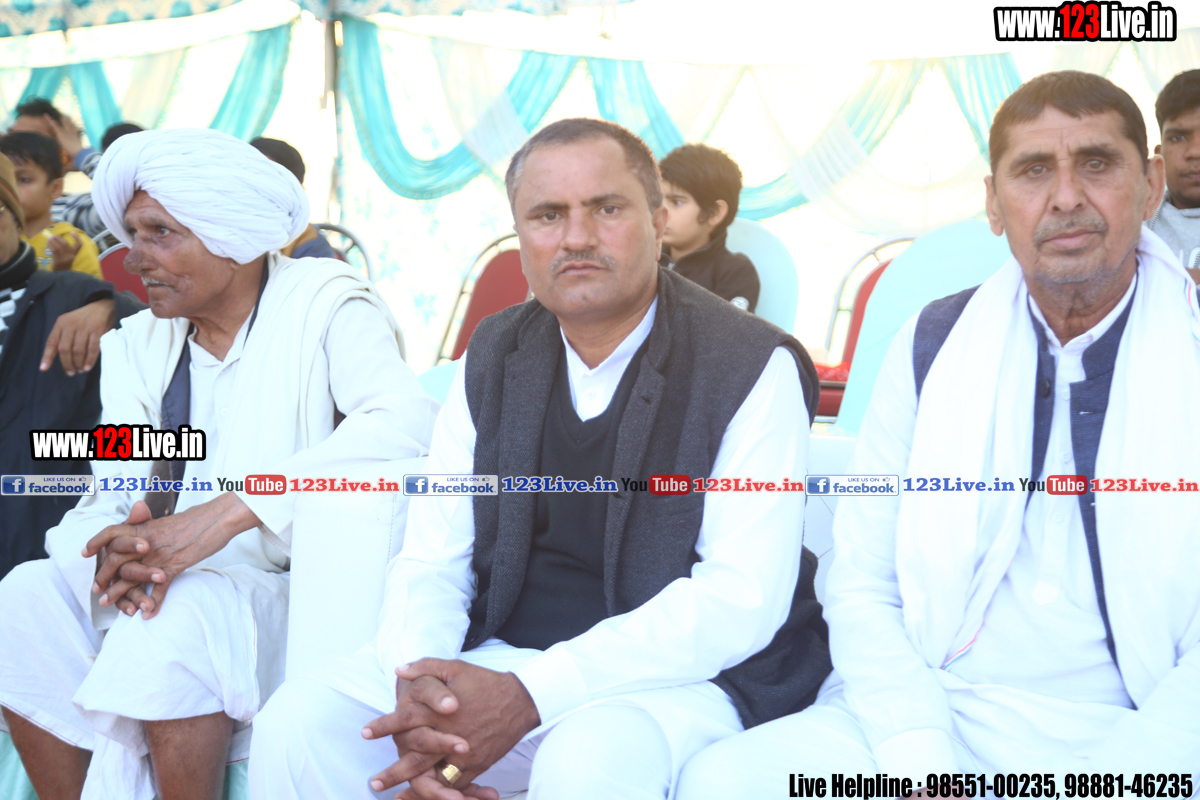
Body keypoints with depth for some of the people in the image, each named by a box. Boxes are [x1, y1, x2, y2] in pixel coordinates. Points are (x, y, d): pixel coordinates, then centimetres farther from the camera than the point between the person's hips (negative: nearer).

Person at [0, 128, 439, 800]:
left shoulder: (323, 306, -5)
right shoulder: (138, 346, 13)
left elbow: (406, 422, -25)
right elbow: (109, 496, 5)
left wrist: (232, 510, -32)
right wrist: (115, 545, -23)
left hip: (286, 591, -5)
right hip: (167, 588, 6)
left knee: (178, 615, -33)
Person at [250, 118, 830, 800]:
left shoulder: (756, 367, -10)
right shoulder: (494, 357, 7)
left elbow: (741, 599, -18)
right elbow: (432, 557, 5)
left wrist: (529, 696, -26)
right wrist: (418, 688, -20)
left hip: (686, 673, -4)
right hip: (498, 655, 5)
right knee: (298, 724, -15)